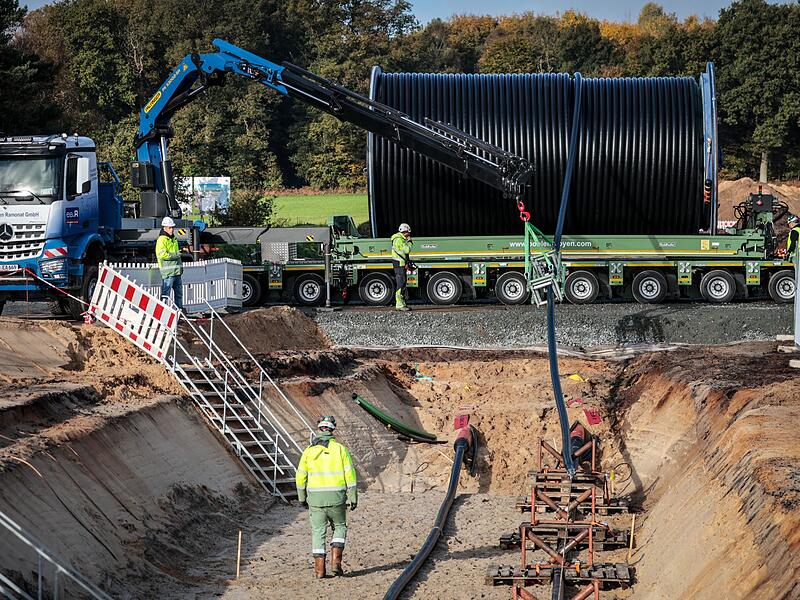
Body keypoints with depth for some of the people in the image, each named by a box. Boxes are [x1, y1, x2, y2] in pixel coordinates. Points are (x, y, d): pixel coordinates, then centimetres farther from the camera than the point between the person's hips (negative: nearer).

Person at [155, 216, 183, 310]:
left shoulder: (174, 239, 19)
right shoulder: (162, 240, -9)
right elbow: (162, 254, -20)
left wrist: (180, 266, 22)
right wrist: (176, 255, -14)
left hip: (176, 270, 9)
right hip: (168, 271, -9)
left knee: (179, 291, 14)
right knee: (165, 292, -7)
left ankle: (180, 308, 22)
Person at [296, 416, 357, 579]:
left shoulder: (309, 451, 3)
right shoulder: (340, 449, -2)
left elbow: (301, 477, 7)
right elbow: (350, 474, -5)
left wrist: (302, 498, 20)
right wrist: (353, 498, 1)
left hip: (315, 498, 1)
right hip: (336, 497, -1)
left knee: (318, 532, 10)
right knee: (339, 528, 19)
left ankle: (319, 569, 5)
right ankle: (336, 561, 4)